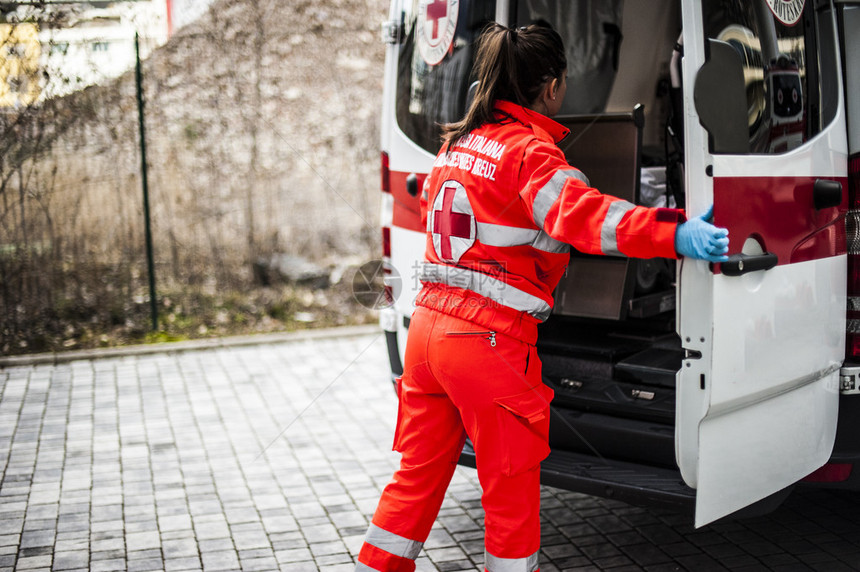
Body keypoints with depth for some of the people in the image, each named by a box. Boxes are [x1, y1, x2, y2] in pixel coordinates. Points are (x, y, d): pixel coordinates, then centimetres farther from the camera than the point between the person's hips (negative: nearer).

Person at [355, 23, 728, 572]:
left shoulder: (458, 142, 13)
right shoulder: (530, 151, -12)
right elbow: (581, 214, -31)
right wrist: (675, 235, -41)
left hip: (429, 322, 8)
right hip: (490, 340, -8)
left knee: (417, 476, 19)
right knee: (511, 488, 7)